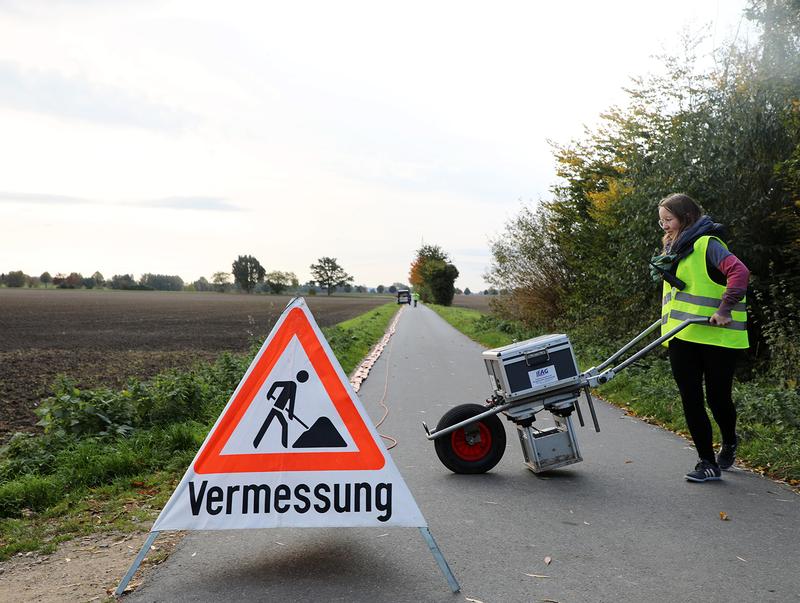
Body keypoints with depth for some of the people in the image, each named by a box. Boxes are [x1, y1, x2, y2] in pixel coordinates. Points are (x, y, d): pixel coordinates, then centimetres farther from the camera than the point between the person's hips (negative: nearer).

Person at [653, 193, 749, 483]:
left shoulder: (707, 244, -9)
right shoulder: (675, 249, 18)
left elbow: (739, 271, -23)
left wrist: (724, 309, -26)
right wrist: (670, 317, 23)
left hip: (716, 336, -7)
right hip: (681, 338, 8)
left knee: (718, 398, 3)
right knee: (691, 401, 3)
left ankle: (729, 442, 33)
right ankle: (707, 462, 10)